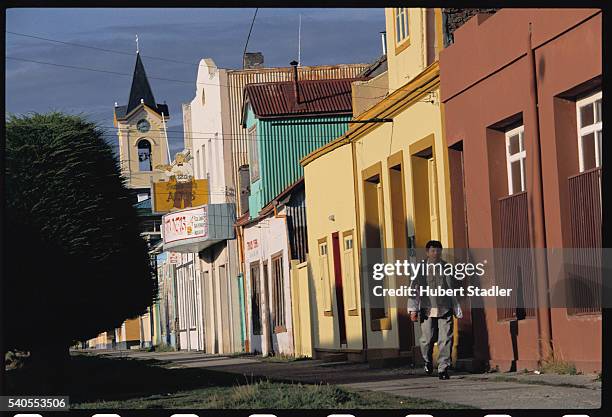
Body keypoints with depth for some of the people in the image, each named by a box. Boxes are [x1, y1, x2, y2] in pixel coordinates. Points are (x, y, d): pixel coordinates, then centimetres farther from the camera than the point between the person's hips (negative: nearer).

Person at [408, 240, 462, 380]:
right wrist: (413, 309, -4)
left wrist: (457, 311, 12)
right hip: (427, 309, -1)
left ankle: (443, 368, 2)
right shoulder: (421, 268, 5)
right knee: (427, 339, 0)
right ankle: (428, 361, 29)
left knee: (445, 339, -6)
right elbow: (414, 289, 4)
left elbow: (453, 290, 13)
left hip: (445, 309, 1)